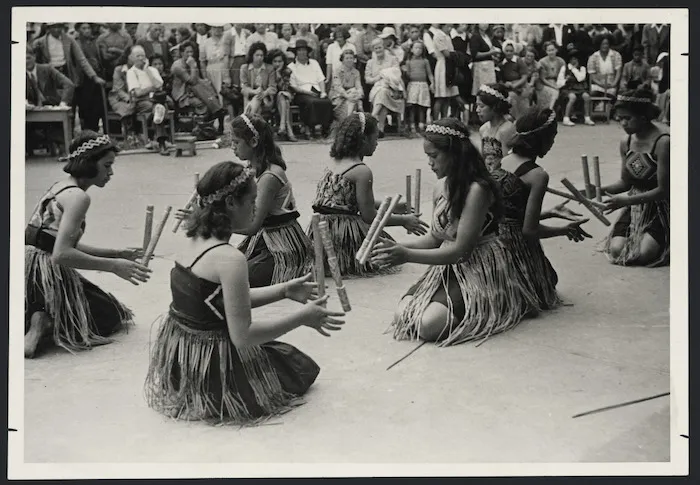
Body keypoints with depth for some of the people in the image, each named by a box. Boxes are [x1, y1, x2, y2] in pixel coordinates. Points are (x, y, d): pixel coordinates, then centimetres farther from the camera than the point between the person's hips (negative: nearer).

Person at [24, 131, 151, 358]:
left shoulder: (59, 187, 15)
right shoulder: (78, 196, -15)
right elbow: (61, 254, -25)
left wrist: (117, 254, 15)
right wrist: (113, 266, -20)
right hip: (46, 274, -8)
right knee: (113, 316, 12)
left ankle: (42, 320, 8)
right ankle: (47, 325, -8)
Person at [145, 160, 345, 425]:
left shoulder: (194, 242, 3)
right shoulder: (230, 259, -26)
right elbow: (243, 336, -25)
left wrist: (284, 290, 12)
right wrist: (302, 317, -17)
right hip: (209, 370, -8)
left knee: (280, 352, 30)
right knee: (302, 367, 14)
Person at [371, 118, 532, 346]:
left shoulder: (477, 189, -20)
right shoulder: (441, 188, 5)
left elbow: (461, 249, -22)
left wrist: (408, 255, -24)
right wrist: (398, 247, -4)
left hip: (479, 270, -8)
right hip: (448, 268, 8)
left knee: (430, 325, -26)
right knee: (402, 316, -11)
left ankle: (481, 310, 1)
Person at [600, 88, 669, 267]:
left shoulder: (663, 142, -22)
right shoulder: (626, 143, 0)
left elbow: (662, 190, -21)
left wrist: (626, 201, -28)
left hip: (660, 207, -5)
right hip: (635, 206, 5)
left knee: (644, 254, -23)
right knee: (616, 250, -14)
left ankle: (662, 238, 10)